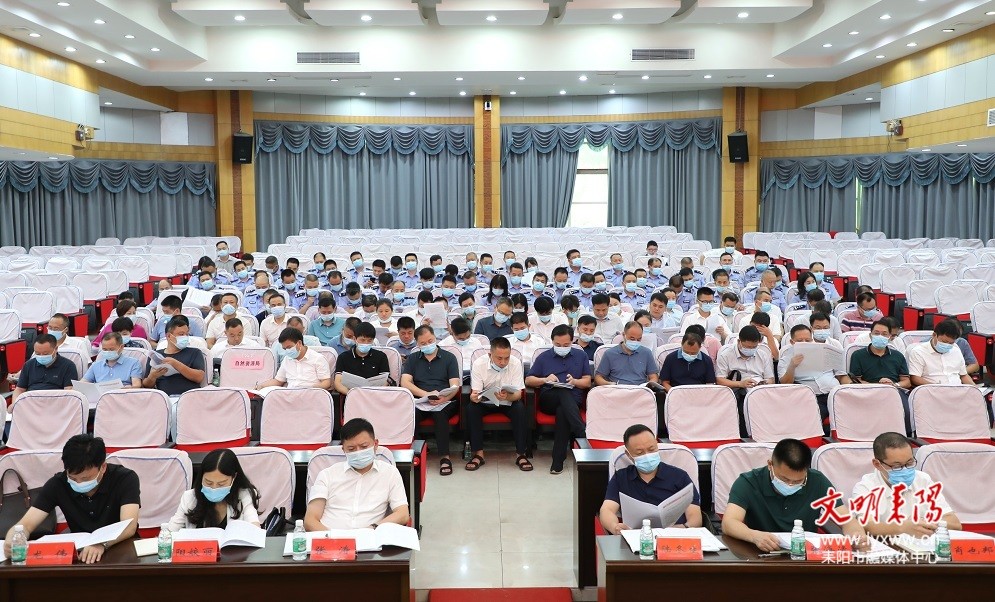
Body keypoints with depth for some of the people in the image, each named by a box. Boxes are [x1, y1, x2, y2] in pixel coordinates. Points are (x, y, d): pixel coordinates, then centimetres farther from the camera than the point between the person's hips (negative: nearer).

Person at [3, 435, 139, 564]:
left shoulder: (125, 479, -16)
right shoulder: (58, 484, -8)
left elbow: (129, 527, -26)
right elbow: (25, 525, -11)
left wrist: (102, 544, -45)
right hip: (78, 552, 2)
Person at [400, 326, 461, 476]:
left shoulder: (449, 357, 13)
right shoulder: (412, 359, 18)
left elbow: (455, 386, 2)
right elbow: (405, 382, 2)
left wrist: (445, 398, -21)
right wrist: (426, 394, -15)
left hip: (444, 402, -1)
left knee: (440, 413, -36)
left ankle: (445, 457, -32)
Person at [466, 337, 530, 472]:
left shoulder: (516, 363, -17)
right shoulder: (478, 364, -17)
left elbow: (518, 394, -19)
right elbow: (475, 393, -18)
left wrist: (507, 397, -43)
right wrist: (474, 397, -44)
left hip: (508, 402, 0)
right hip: (485, 402, 0)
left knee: (520, 408, -31)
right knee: (471, 408, -29)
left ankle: (521, 454, -19)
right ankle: (478, 454, -20)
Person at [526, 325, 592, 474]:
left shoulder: (581, 356, 21)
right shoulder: (544, 357, 19)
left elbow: (587, 382, 13)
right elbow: (528, 380, 12)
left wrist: (575, 381, -9)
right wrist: (545, 379, -7)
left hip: (573, 400, 0)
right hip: (548, 399, 0)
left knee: (562, 411, -37)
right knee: (564, 392, -37)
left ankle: (558, 461, -38)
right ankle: (583, 435, -49)